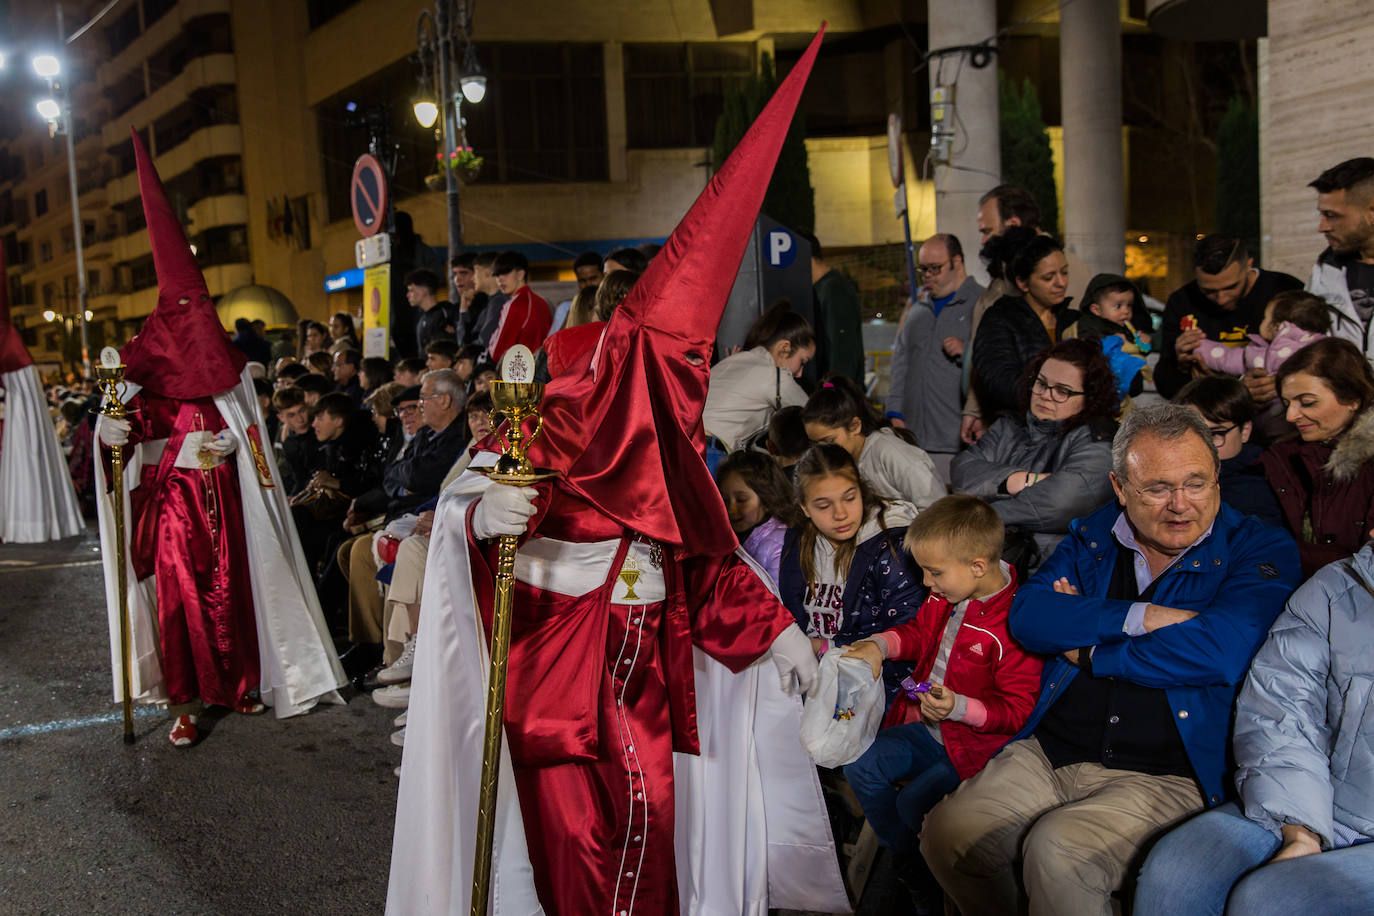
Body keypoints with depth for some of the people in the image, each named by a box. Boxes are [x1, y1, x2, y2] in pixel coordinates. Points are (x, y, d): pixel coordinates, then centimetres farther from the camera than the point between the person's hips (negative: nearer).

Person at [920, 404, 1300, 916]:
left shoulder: (1259, 549, -1)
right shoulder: (1092, 537, 12)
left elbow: (1218, 653, -18)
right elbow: (1027, 615, -2)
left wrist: (1087, 650, -6)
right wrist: (1143, 617, -14)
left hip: (1165, 776, -5)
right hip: (1049, 753, 5)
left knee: (1055, 851, -31)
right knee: (946, 834, -15)